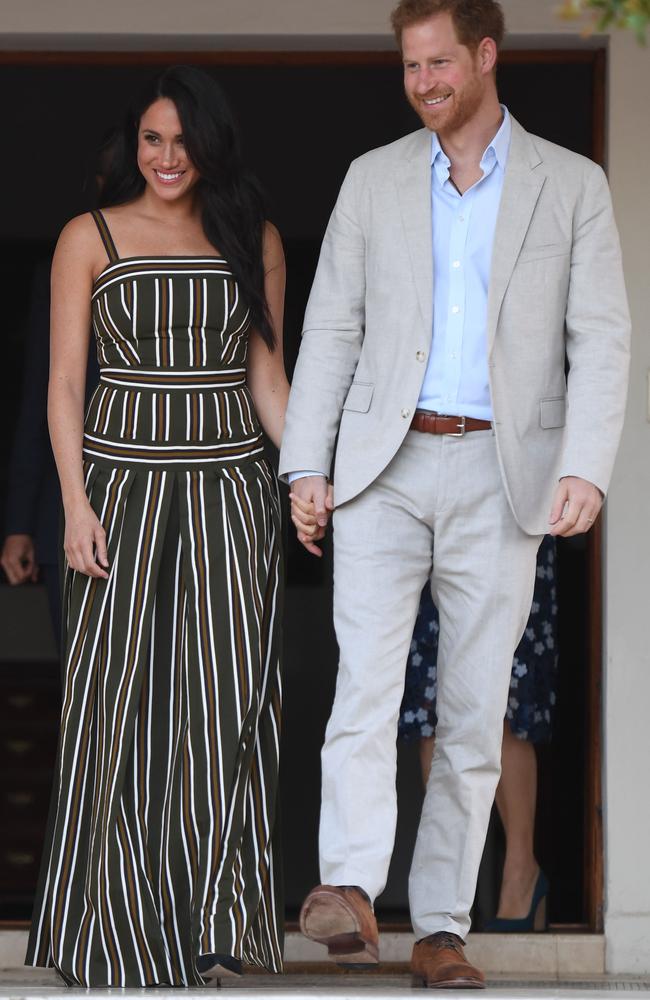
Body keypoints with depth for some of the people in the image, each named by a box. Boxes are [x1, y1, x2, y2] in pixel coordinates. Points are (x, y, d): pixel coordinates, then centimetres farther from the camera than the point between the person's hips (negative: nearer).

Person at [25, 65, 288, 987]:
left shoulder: (254, 240, 10)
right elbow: (64, 381, 1)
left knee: (227, 695, -2)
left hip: (231, 487, 2)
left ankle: (217, 919, 5)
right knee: (126, 695, -2)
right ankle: (123, 923, 6)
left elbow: (267, 373, 13)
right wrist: (75, 503, -8)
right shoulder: (91, 238, 3)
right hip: (125, 482, -2)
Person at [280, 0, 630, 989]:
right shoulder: (374, 180, 10)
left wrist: (586, 468, -15)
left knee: (475, 707, 1)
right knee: (366, 674, -19)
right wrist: (307, 468, 0)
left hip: (500, 479, 0)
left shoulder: (572, 187, 5)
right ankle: (349, 891, -30)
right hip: (384, 469, 1)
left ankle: (441, 933, 7)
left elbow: (601, 342, -2)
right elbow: (331, 330, 9)